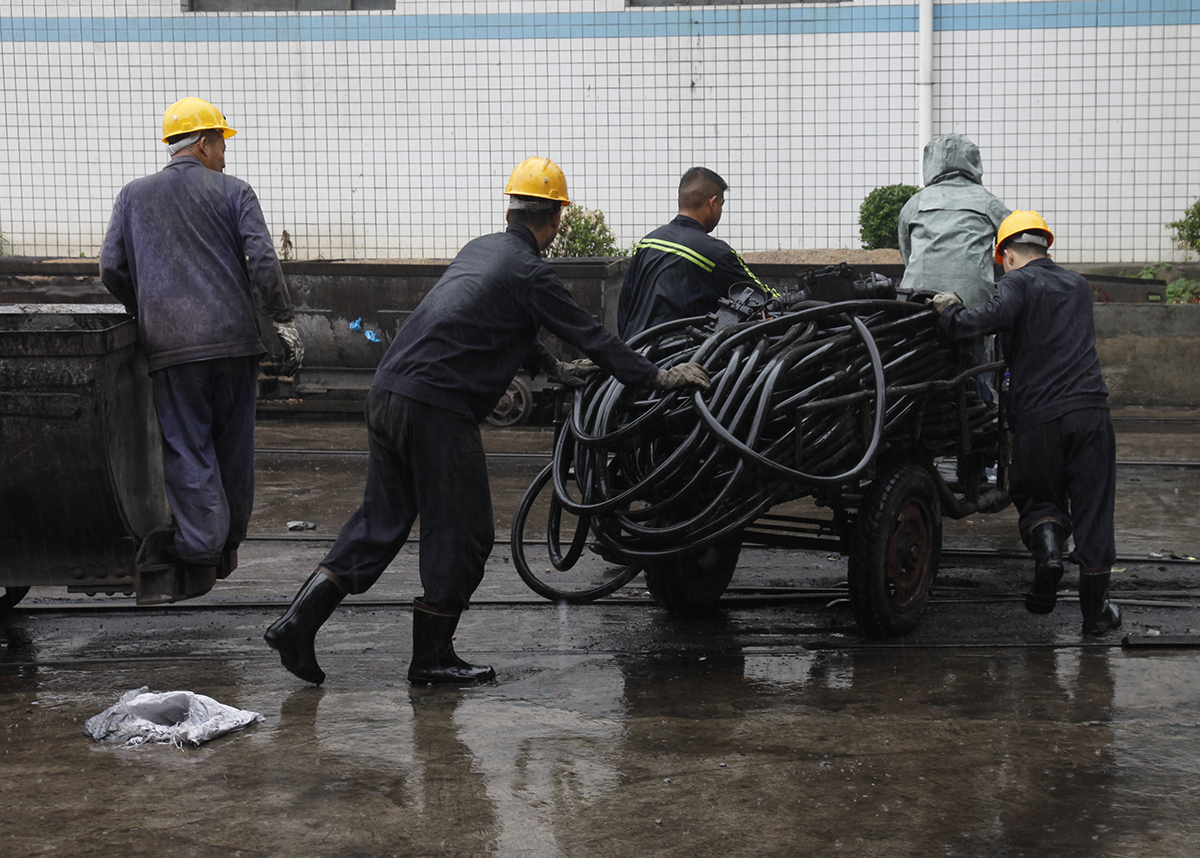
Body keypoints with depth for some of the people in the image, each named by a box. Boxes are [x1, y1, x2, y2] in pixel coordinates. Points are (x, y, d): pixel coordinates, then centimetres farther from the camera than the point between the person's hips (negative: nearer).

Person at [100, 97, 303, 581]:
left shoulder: (134, 196, 11)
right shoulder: (233, 192, 6)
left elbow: (112, 269, 8)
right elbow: (262, 260, -6)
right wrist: (284, 322, -2)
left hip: (170, 343, 0)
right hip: (234, 338, 0)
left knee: (186, 446, 3)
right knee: (234, 443, 12)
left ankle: (201, 547, -8)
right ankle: (229, 545, 21)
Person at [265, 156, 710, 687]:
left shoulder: (480, 249, 19)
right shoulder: (529, 273, -6)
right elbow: (589, 334, -3)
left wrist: (554, 368, 42)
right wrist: (657, 377, 5)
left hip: (387, 392, 8)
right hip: (437, 408, -8)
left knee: (380, 520, 15)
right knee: (461, 532, 5)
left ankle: (299, 621, 8)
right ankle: (432, 658, 13)